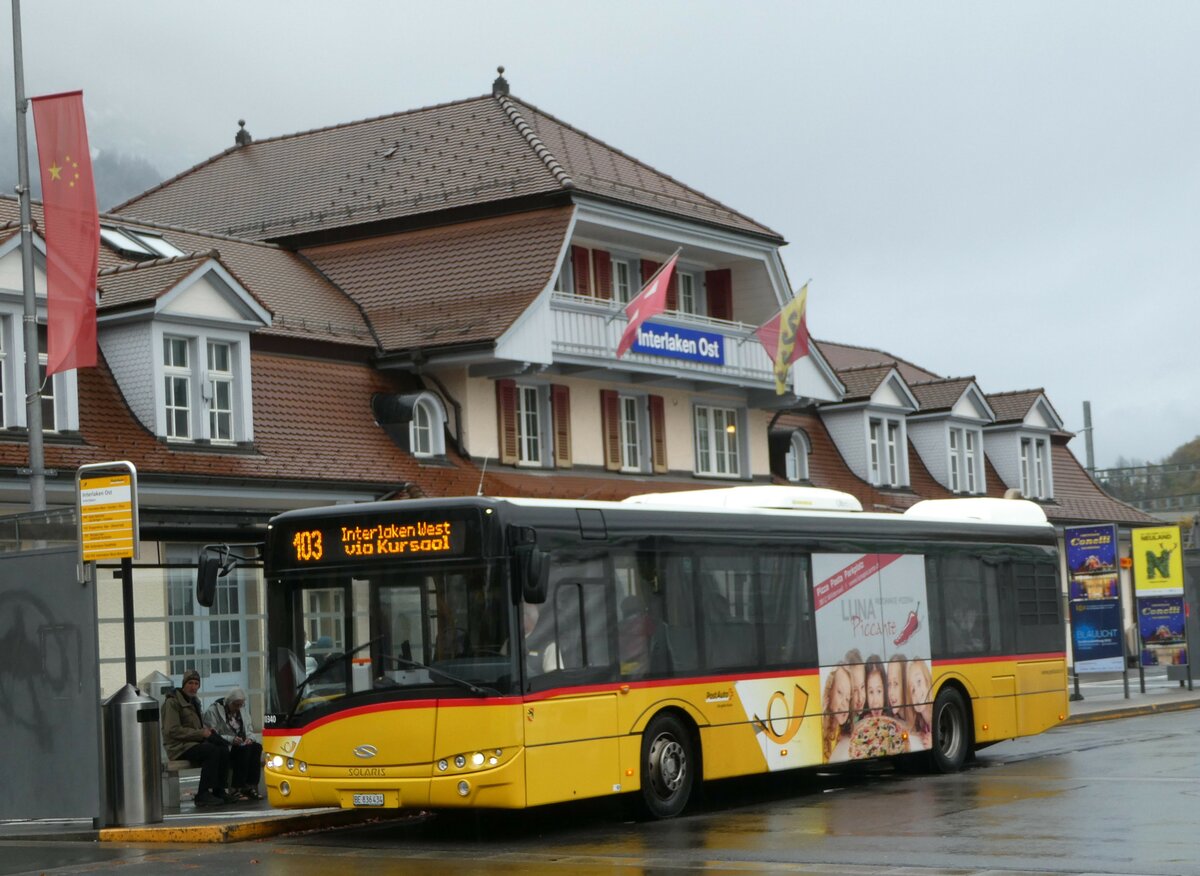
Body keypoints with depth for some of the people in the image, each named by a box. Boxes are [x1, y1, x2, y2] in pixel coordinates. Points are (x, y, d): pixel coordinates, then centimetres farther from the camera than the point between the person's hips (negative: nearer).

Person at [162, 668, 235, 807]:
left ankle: (219, 791, -11)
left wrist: (207, 730, 7)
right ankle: (202, 795, -30)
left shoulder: (194, 702, 21)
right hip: (179, 747, -8)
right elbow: (173, 731, -17)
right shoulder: (172, 702, -8)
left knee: (223, 750, -16)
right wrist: (200, 733, -19)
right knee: (212, 751, -31)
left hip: (195, 743, 8)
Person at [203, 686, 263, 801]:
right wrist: (231, 739, -25)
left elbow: (249, 729, 20)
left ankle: (251, 786, -28)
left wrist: (249, 738, -4)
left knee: (257, 747, -25)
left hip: (241, 745, 7)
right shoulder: (213, 711, -7)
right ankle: (237, 788, -31)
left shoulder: (243, 710, 16)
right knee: (244, 750, -34)